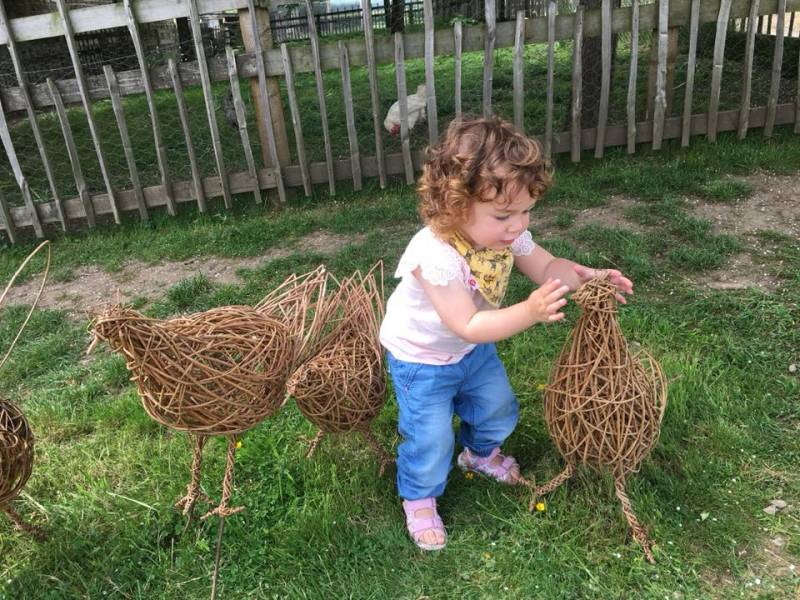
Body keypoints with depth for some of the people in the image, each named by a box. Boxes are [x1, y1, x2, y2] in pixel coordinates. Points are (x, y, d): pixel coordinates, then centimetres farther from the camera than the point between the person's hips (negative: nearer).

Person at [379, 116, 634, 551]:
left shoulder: (505, 233, -18)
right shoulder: (435, 255, -40)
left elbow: (547, 267, -5)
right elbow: (468, 326, -39)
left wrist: (586, 277, -25)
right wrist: (530, 312, -51)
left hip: (473, 350, 7)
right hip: (422, 359, -7)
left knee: (499, 407, 21)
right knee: (431, 437, -1)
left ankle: (480, 453, 54)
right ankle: (419, 499, 30)